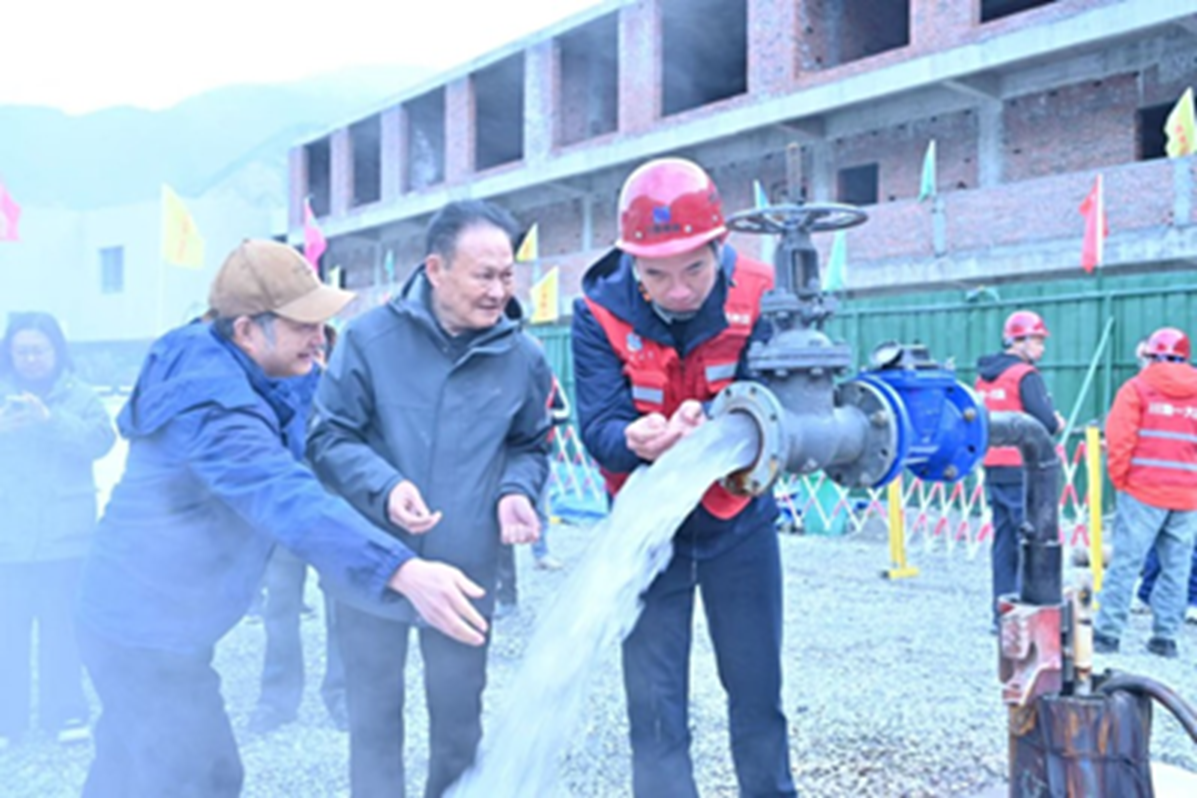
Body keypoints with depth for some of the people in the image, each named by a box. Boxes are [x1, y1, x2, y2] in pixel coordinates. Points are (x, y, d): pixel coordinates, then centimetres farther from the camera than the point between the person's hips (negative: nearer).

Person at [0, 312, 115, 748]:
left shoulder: (79, 396, 5)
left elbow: (100, 439, -10)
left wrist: (51, 420, -25)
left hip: (64, 534, -1)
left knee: (62, 626, 4)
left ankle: (66, 711, 16)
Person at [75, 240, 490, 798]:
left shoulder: (213, 368, 3)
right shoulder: (214, 402, -29)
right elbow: (289, 500, -45)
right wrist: (403, 570, -57)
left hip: (136, 612, 10)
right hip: (150, 630, -10)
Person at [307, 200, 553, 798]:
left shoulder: (523, 357, -3)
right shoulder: (370, 338, -12)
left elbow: (529, 446, 10)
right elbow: (329, 437, -8)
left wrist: (516, 492, -10)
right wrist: (385, 487, -24)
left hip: (467, 569, 2)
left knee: (459, 713, 17)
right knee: (374, 710, 12)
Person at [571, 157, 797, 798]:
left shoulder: (759, 299, -16)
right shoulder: (601, 312, -17)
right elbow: (599, 428, -22)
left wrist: (706, 425, -41)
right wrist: (636, 441, -45)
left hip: (739, 525, 1)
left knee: (757, 694, 14)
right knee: (655, 708, 4)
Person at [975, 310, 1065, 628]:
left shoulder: (984, 376, 13)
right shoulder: (1026, 375, -11)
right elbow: (1047, 423, -19)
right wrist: (1058, 423, 4)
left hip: (993, 469, 8)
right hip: (1022, 471, -8)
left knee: (1003, 540, 13)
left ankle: (1001, 611, 18)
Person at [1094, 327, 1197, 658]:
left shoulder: (1138, 388, -2)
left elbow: (1119, 440, -8)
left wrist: (1119, 479, 1)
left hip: (1143, 492, -3)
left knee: (1126, 562, 0)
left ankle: (1108, 632, 1)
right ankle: (1165, 636, 12)